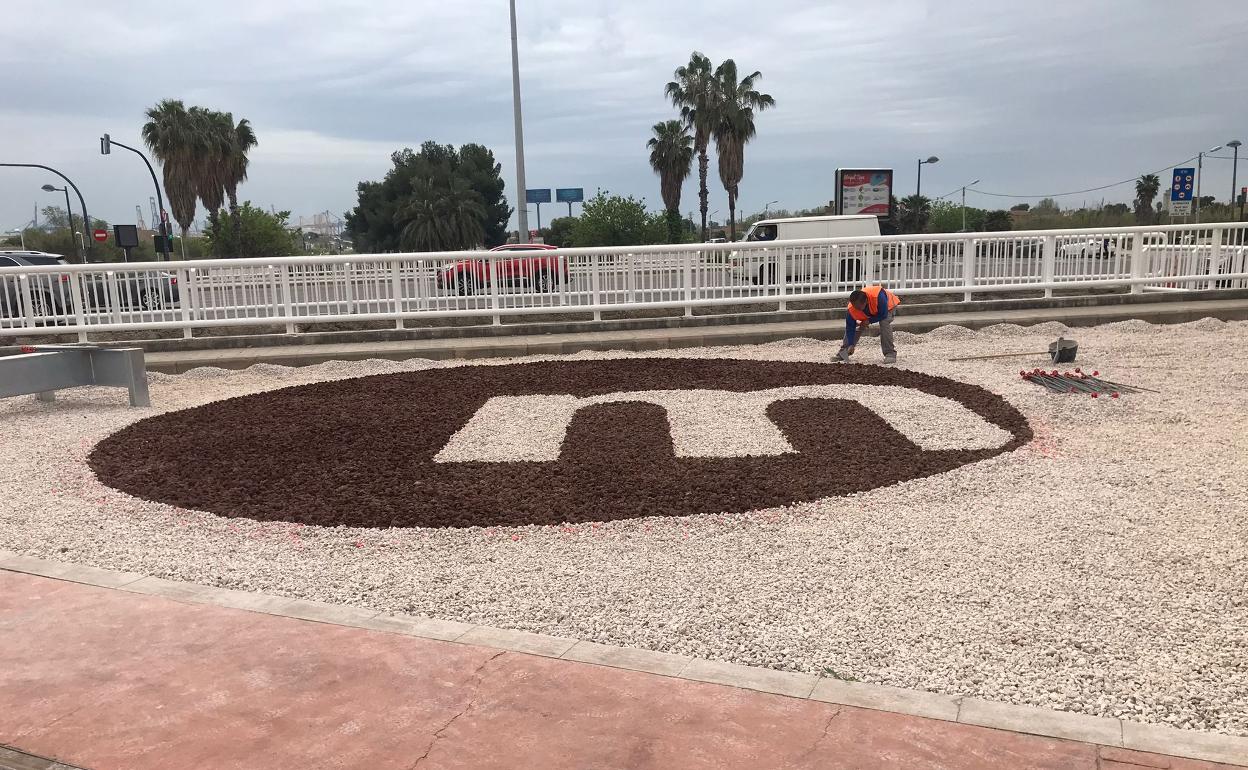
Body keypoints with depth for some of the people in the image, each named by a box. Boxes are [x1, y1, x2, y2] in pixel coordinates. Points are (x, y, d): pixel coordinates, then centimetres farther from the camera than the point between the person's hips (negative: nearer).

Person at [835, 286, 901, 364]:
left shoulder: (878, 297, -47)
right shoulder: (851, 309, -33)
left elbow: (883, 315, -33)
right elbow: (850, 328, -23)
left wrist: (869, 321, -35)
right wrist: (851, 345, -28)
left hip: (887, 306, -3)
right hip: (868, 311, 3)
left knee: (885, 324, -29)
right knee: (857, 327, -9)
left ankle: (890, 354, -20)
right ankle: (843, 352, 6)